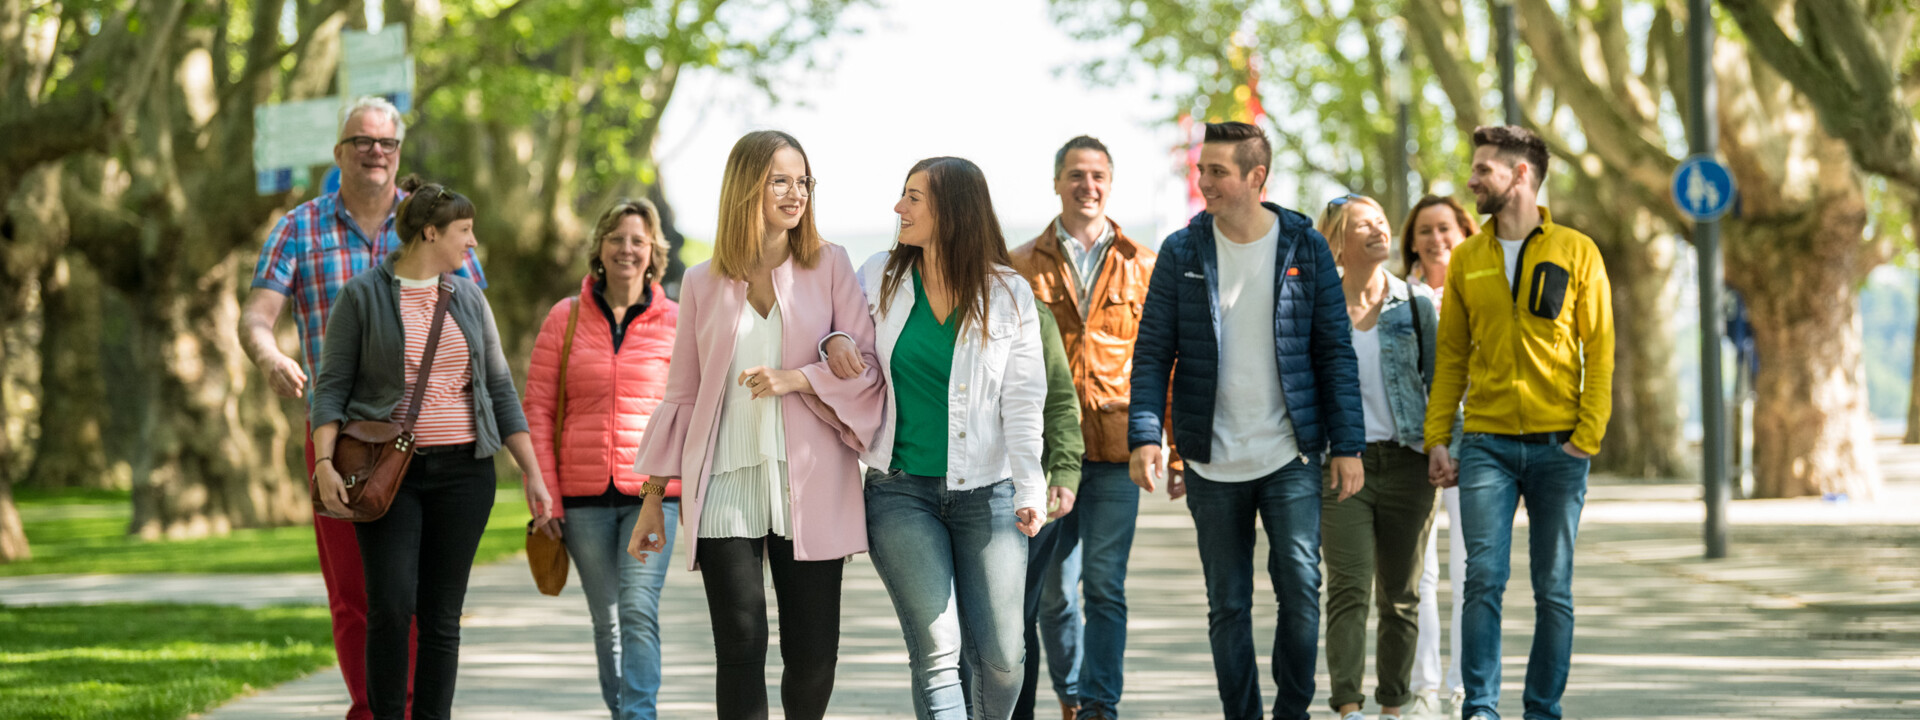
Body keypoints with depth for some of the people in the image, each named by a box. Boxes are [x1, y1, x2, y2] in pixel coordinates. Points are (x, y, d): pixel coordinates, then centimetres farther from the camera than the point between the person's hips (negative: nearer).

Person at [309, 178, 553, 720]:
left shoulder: (468, 299, 11)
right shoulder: (363, 296, -1)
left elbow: (500, 390, 12)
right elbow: (332, 386, -3)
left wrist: (532, 474, 7)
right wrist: (324, 462, -16)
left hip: (463, 471, 4)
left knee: (442, 614, 3)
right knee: (391, 606, -12)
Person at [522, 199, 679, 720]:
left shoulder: (676, 323, 4)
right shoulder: (565, 319, 5)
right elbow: (537, 409, 5)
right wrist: (545, 496, -1)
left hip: (653, 491, -2)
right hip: (584, 495, 2)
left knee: (638, 611, -16)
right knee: (606, 619, 8)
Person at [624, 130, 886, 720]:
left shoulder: (829, 266, 7)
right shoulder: (703, 284, 10)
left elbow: (867, 365, 2)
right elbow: (682, 394, 15)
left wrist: (794, 379, -14)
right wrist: (653, 498, 14)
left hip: (811, 488, 0)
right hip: (726, 488, 0)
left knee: (814, 654, 0)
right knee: (741, 648, -8)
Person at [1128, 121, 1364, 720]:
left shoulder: (1305, 249, 1)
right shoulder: (1182, 252, 2)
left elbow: (1335, 354, 4)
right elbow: (1153, 352, 2)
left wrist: (1348, 446, -1)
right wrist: (1144, 435, -10)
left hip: (1290, 456, -1)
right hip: (1213, 462, 1)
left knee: (1301, 586, -9)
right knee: (1228, 605, 6)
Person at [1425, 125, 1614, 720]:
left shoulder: (1576, 253, 2)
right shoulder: (1466, 259, 9)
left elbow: (1599, 350, 0)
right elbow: (1451, 355, 11)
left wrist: (1589, 433, -9)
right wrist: (1437, 438, 2)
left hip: (1558, 447, -1)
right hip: (1487, 443, 1)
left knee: (1554, 590, 4)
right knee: (1484, 577, -10)